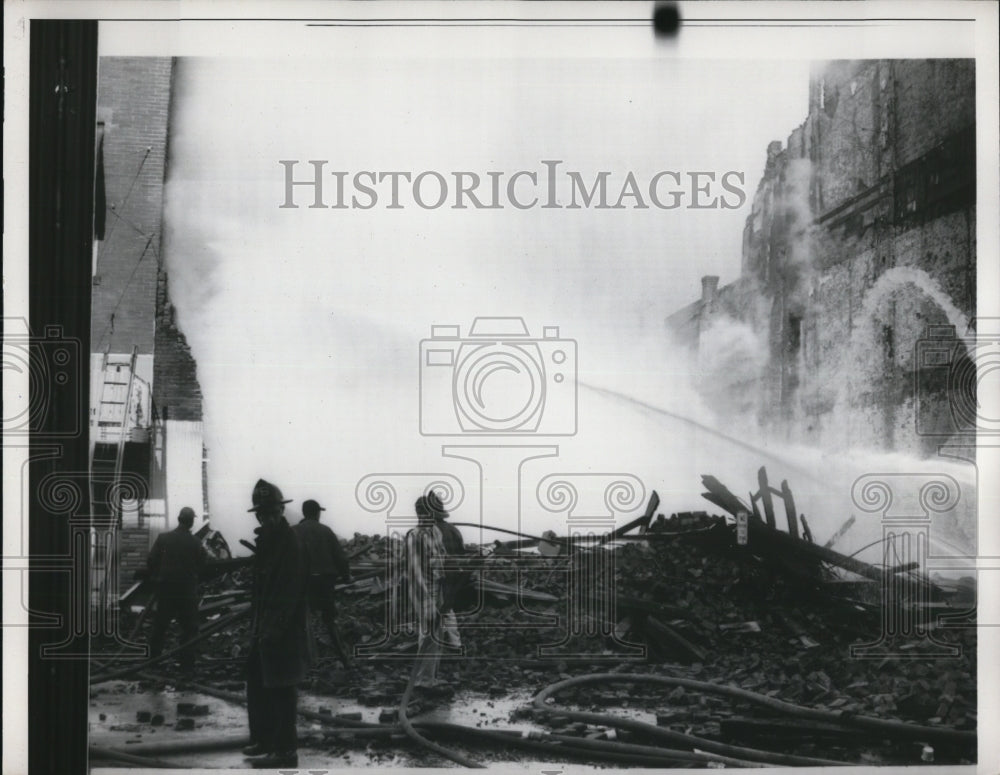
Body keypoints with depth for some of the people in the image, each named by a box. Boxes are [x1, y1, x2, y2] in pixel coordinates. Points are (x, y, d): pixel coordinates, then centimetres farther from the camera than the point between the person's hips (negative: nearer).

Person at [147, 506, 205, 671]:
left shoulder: (163, 538, -6)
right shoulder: (195, 543, -10)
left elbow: (151, 561, -4)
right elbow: (201, 566, -3)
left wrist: (155, 577, 11)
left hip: (165, 588, 2)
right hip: (187, 590, -2)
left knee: (160, 625, 14)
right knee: (189, 628, 6)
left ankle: (153, 658, 19)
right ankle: (187, 663, 5)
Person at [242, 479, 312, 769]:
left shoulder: (289, 543, -16)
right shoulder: (267, 539, 11)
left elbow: (289, 592, -19)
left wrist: (274, 629, -21)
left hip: (281, 635, -9)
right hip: (264, 630, 9)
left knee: (280, 691, -2)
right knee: (256, 684, 17)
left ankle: (284, 750, 6)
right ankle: (263, 740, 29)